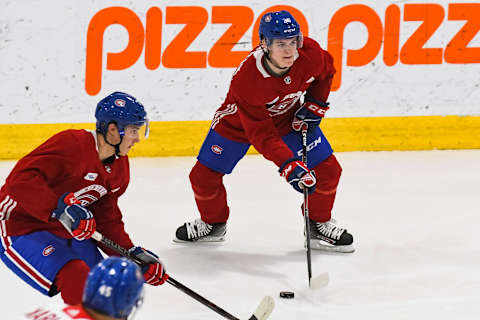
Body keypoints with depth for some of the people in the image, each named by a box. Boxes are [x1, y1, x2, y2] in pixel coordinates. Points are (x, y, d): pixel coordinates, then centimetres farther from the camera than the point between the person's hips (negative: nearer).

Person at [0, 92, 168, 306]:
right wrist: (60, 209, -43)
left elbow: (107, 220, 10)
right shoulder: (71, 145, -24)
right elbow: (21, 180, -32)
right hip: (22, 229, -9)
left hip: (67, 232, 9)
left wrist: (132, 254, -4)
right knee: (78, 279, -29)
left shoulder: (120, 168, 6)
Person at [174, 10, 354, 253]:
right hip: (239, 121, -3)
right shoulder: (245, 78, -40)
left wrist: (315, 105, -8)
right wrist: (288, 166, -47)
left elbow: (326, 70, 0)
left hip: (290, 118, 3)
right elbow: (262, 134, -38)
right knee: (204, 177, -3)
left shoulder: (310, 53, -29)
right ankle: (213, 224, 28)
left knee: (328, 170, -7)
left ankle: (319, 225, 19)